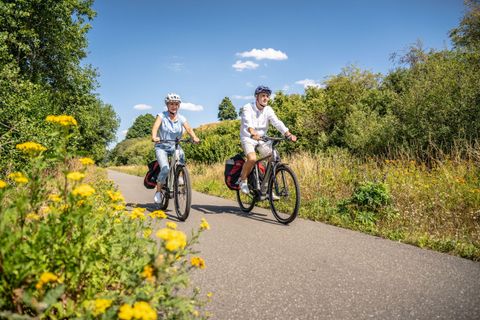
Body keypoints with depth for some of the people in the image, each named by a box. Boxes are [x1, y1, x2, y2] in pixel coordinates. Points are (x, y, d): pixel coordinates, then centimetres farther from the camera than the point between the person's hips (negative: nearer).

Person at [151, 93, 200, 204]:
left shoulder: (181, 118, 0)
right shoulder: (162, 116, -6)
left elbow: (189, 129, -16)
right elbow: (155, 126, -23)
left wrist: (194, 137, -37)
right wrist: (154, 137, -44)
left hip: (175, 146, 3)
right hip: (162, 146, -3)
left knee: (181, 154, -31)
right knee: (165, 169, -23)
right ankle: (158, 191, -1)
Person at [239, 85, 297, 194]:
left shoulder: (268, 110, -3)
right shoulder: (248, 108, -15)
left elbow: (277, 122, -16)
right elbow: (247, 122, -34)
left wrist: (288, 134, -33)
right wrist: (253, 133, -55)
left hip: (262, 138, 5)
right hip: (248, 138, -4)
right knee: (252, 159, -30)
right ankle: (243, 179, -3)